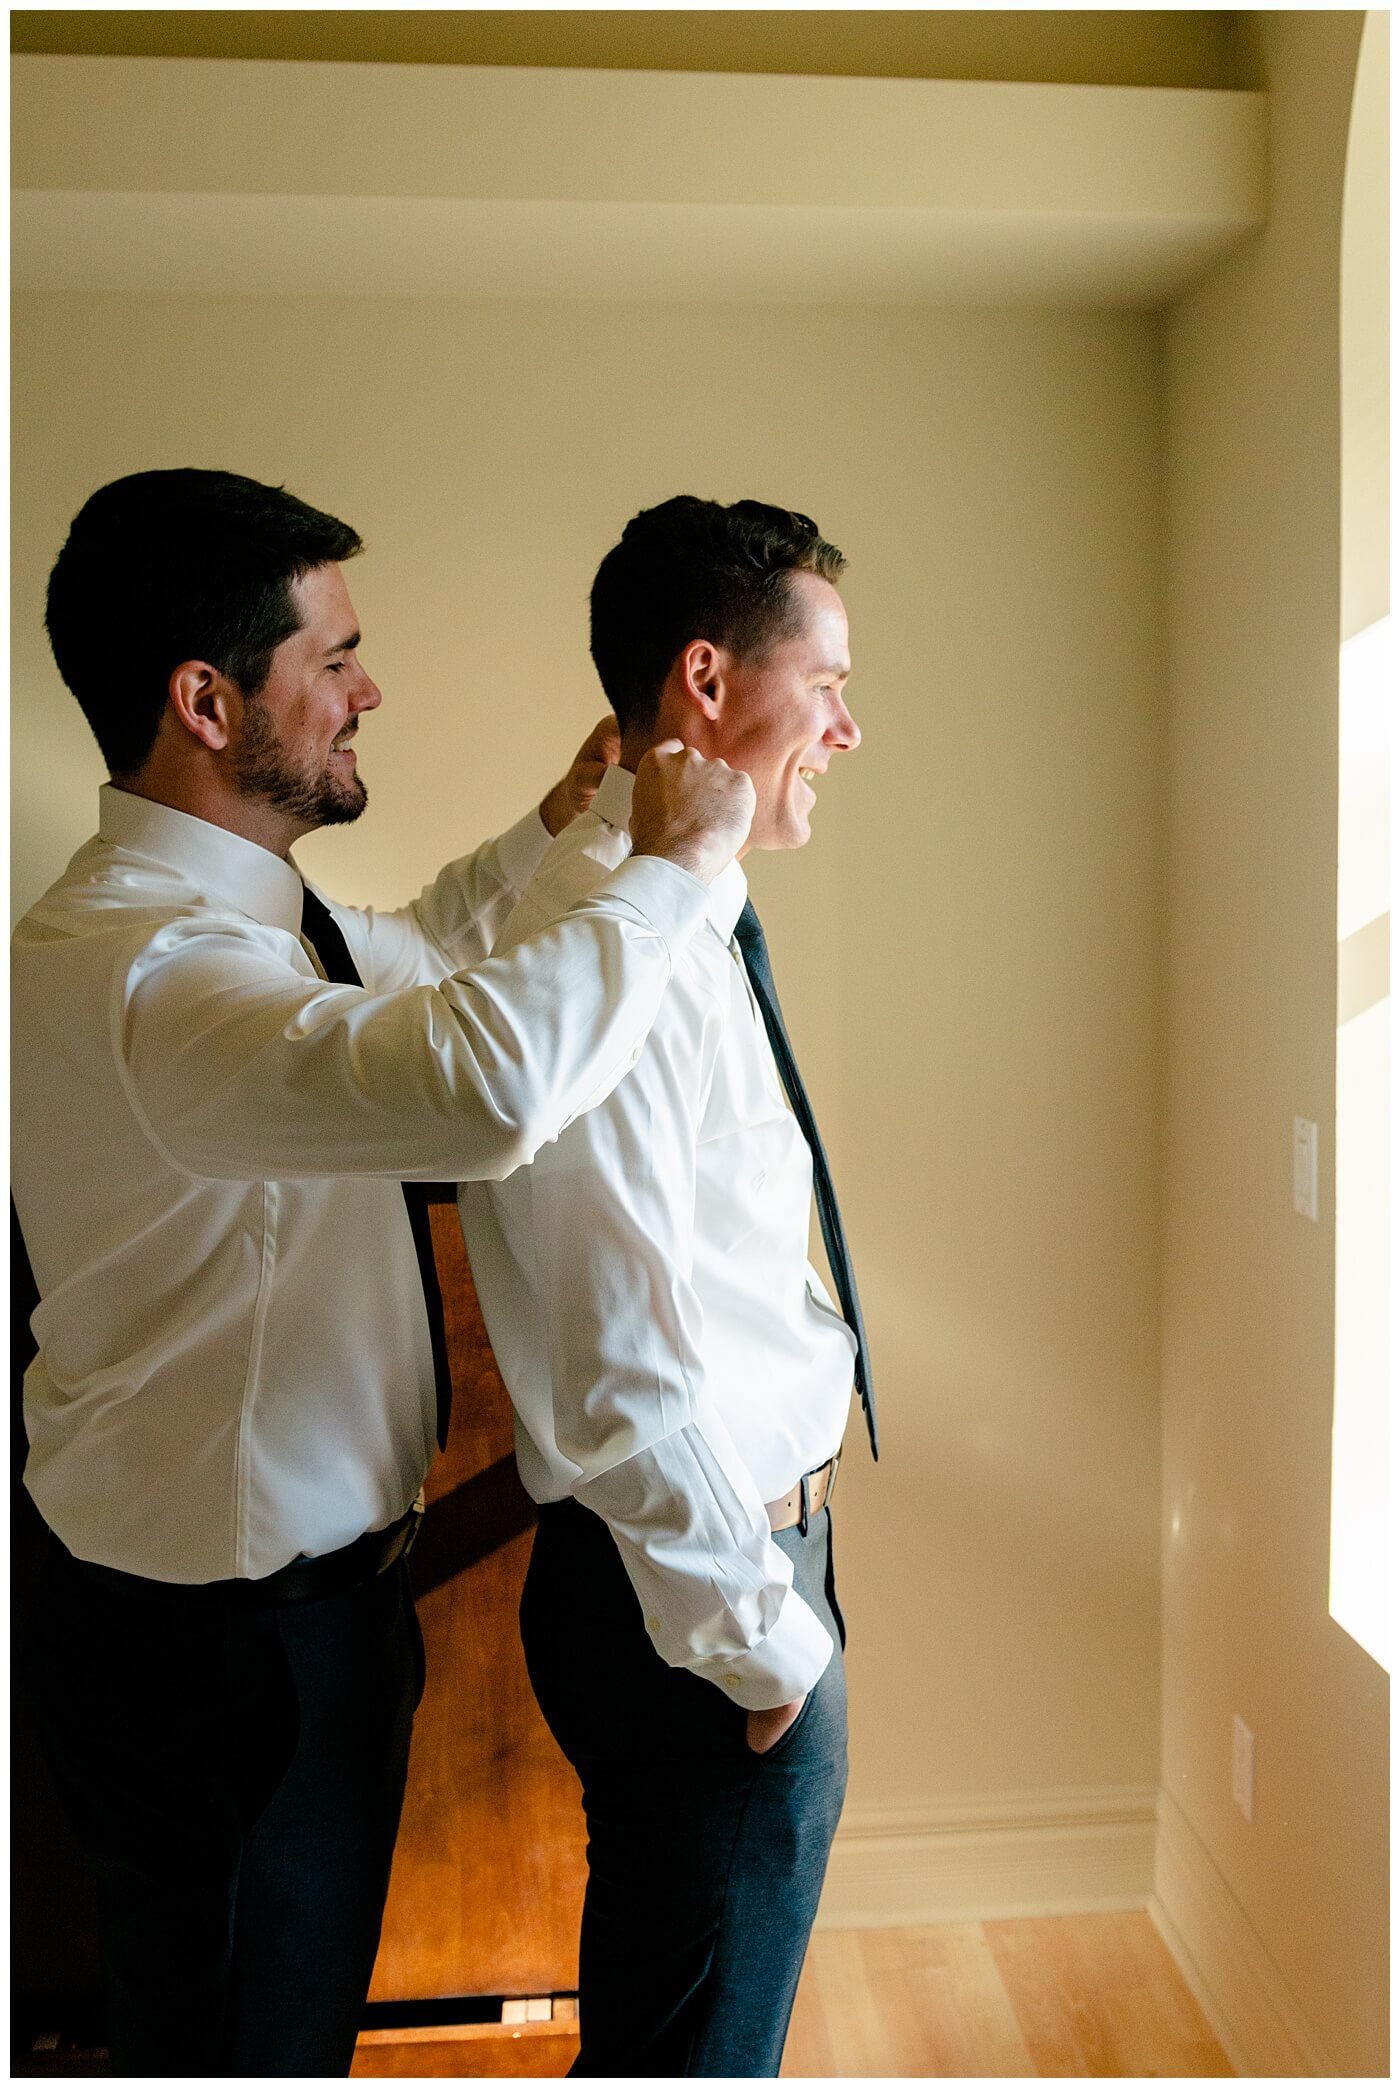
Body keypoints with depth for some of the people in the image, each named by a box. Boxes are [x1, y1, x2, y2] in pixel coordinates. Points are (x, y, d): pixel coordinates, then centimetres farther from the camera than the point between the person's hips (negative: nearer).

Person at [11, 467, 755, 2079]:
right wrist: (669, 864, -32)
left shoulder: (244, 910, 3)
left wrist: (553, 829, 15)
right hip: (222, 1647, -9)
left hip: (311, 1581, 9)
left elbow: (414, 955, 27)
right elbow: (485, 1077, -48)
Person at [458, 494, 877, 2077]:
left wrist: (774, 1589, 16)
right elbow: (626, 1371, -27)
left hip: (744, 1531, 9)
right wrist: (762, 1640, -17)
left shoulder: (680, 917, 8)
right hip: (693, 1588, -9)